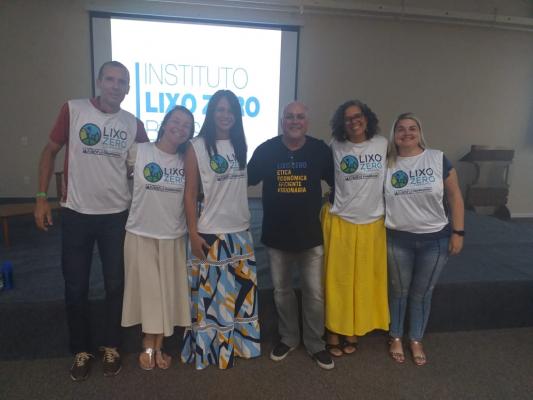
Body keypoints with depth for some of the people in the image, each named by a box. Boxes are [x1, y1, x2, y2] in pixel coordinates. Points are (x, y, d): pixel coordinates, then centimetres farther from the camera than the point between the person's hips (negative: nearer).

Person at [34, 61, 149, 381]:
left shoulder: (134, 124, 2)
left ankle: (112, 347, 30)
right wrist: (42, 196, -4)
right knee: (76, 286, 9)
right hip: (76, 213, -1)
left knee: (116, 284, 10)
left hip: (117, 214, 1)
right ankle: (82, 350, 30)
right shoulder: (73, 110, -4)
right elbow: (50, 151, 1)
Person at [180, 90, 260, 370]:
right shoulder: (197, 147, -6)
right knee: (211, 294, 4)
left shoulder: (240, 145, 9)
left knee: (241, 291, 12)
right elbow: (190, 194, -7)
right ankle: (209, 351, 21)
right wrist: (193, 233, -12)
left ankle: (238, 344, 30)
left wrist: (247, 222, 11)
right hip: (210, 233, -5)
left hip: (240, 232, 5)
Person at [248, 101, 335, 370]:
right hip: (276, 235, 1)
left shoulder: (320, 150, -4)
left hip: (311, 233, 0)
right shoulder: (266, 149, -5)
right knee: (281, 290, 15)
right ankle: (288, 338, 36)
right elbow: (247, 179, 2)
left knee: (315, 293, 6)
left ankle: (315, 344, 27)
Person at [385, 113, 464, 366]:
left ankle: (416, 341, 33)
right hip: (398, 239, 0)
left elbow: (454, 196, -1)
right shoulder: (387, 163, -2)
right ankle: (396, 338, 33)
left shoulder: (438, 159, -4)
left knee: (422, 293, 13)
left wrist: (458, 232, -4)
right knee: (399, 291, 13)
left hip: (435, 239, 0)